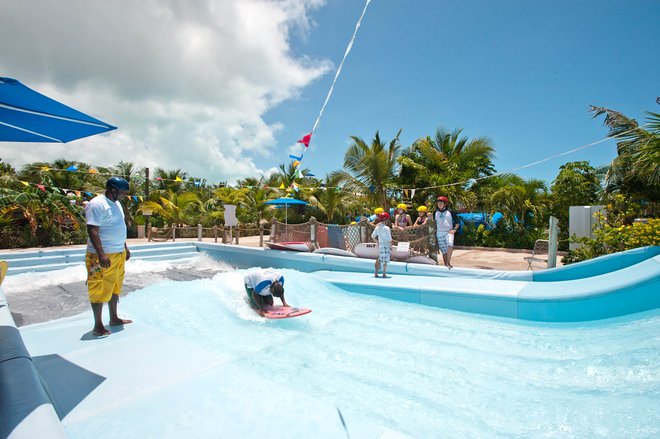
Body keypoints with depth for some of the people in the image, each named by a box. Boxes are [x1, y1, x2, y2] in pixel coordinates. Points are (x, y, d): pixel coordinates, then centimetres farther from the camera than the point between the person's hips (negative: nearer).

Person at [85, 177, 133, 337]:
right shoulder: (97, 205, -16)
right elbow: (92, 231, -22)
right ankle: (98, 326, 12)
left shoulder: (116, 204, 13)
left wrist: (125, 247, 22)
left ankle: (114, 318, 30)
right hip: (103, 256, -9)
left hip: (118, 254, 9)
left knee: (115, 287, 17)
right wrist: (101, 254, -28)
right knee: (100, 290, 1)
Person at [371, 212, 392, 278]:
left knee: (379, 259, 15)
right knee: (385, 261, 4)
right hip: (386, 245, -6)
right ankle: (384, 274, 10)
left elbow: (373, 236, 7)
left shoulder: (377, 227, 2)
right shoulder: (387, 228, -16)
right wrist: (391, 246, -4)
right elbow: (389, 239, -15)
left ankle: (376, 273, 19)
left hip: (380, 245, 6)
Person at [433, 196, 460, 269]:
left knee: (450, 245, -29)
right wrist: (434, 229, 10)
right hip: (439, 233, 4)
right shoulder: (435, 213, 10)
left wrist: (454, 230, -8)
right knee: (443, 250, 6)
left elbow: (457, 222, 3)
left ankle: (448, 263, -27)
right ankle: (446, 265, 17)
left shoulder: (450, 212, 0)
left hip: (448, 232, -3)